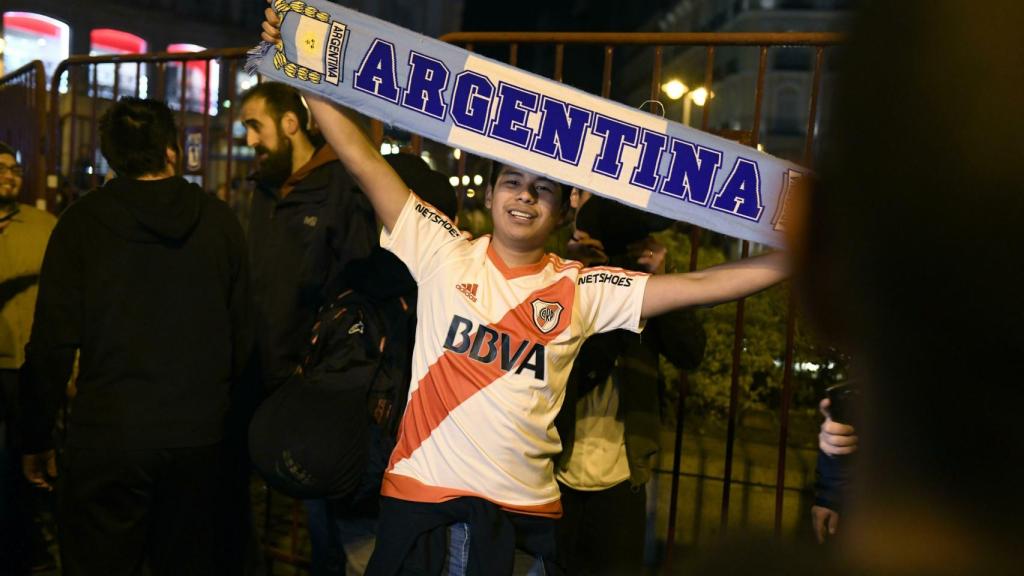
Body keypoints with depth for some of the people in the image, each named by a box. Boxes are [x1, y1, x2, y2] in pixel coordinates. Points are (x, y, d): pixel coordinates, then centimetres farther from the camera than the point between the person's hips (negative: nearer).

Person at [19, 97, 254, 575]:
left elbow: (53, 341, -6)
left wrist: (37, 437, 4)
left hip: (105, 438, -2)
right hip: (198, 437, 2)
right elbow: (242, 334, 3)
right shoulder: (219, 221, 0)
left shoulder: (82, 222, -5)